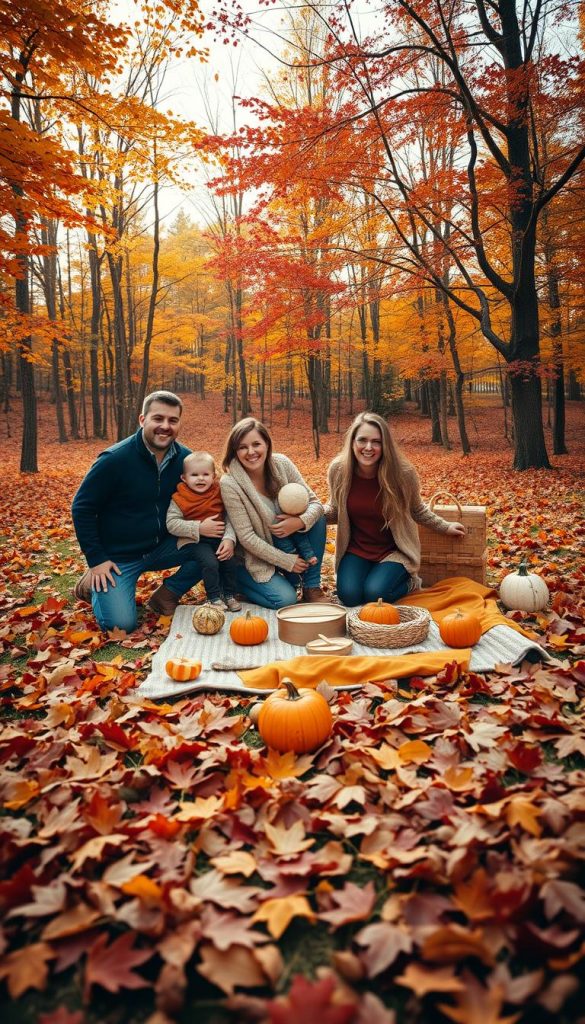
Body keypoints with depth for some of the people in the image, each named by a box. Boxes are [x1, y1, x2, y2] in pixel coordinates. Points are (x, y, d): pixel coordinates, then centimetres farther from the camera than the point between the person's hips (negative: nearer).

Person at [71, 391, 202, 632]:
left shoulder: (185, 458, -5)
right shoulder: (115, 459, -18)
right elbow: (82, 508, -11)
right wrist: (96, 559, -13)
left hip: (160, 547, 5)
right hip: (118, 557, -4)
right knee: (121, 624, -18)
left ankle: (165, 596, 0)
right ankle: (94, 583, 13)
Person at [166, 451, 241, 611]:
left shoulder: (220, 493, -1)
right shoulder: (179, 498, -8)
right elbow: (171, 524, -14)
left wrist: (229, 539, -18)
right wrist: (199, 528, -20)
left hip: (219, 537, 3)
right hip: (194, 540, -3)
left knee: (230, 561, -13)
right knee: (210, 563, -24)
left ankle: (229, 595, 12)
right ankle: (215, 598, -4)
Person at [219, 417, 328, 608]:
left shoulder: (281, 464, -11)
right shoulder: (230, 484, -23)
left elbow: (314, 502, -7)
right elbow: (246, 537, -21)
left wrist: (300, 521, -30)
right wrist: (287, 561, -17)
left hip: (285, 544, 5)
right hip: (252, 558, -5)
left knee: (317, 518, -16)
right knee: (285, 599, -24)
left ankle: (311, 587, -5)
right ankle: (238, 581, 5)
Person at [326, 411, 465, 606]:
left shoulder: (403, 473, -19)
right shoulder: (338, 470, -14)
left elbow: (416, 509, 3)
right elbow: (335, 510, 3)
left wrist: (445, 526, 5)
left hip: (394, 550, -2)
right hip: (356, 548, 2)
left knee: (375, 594, -25)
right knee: (349, 596, -21)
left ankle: (409, 582, 10)